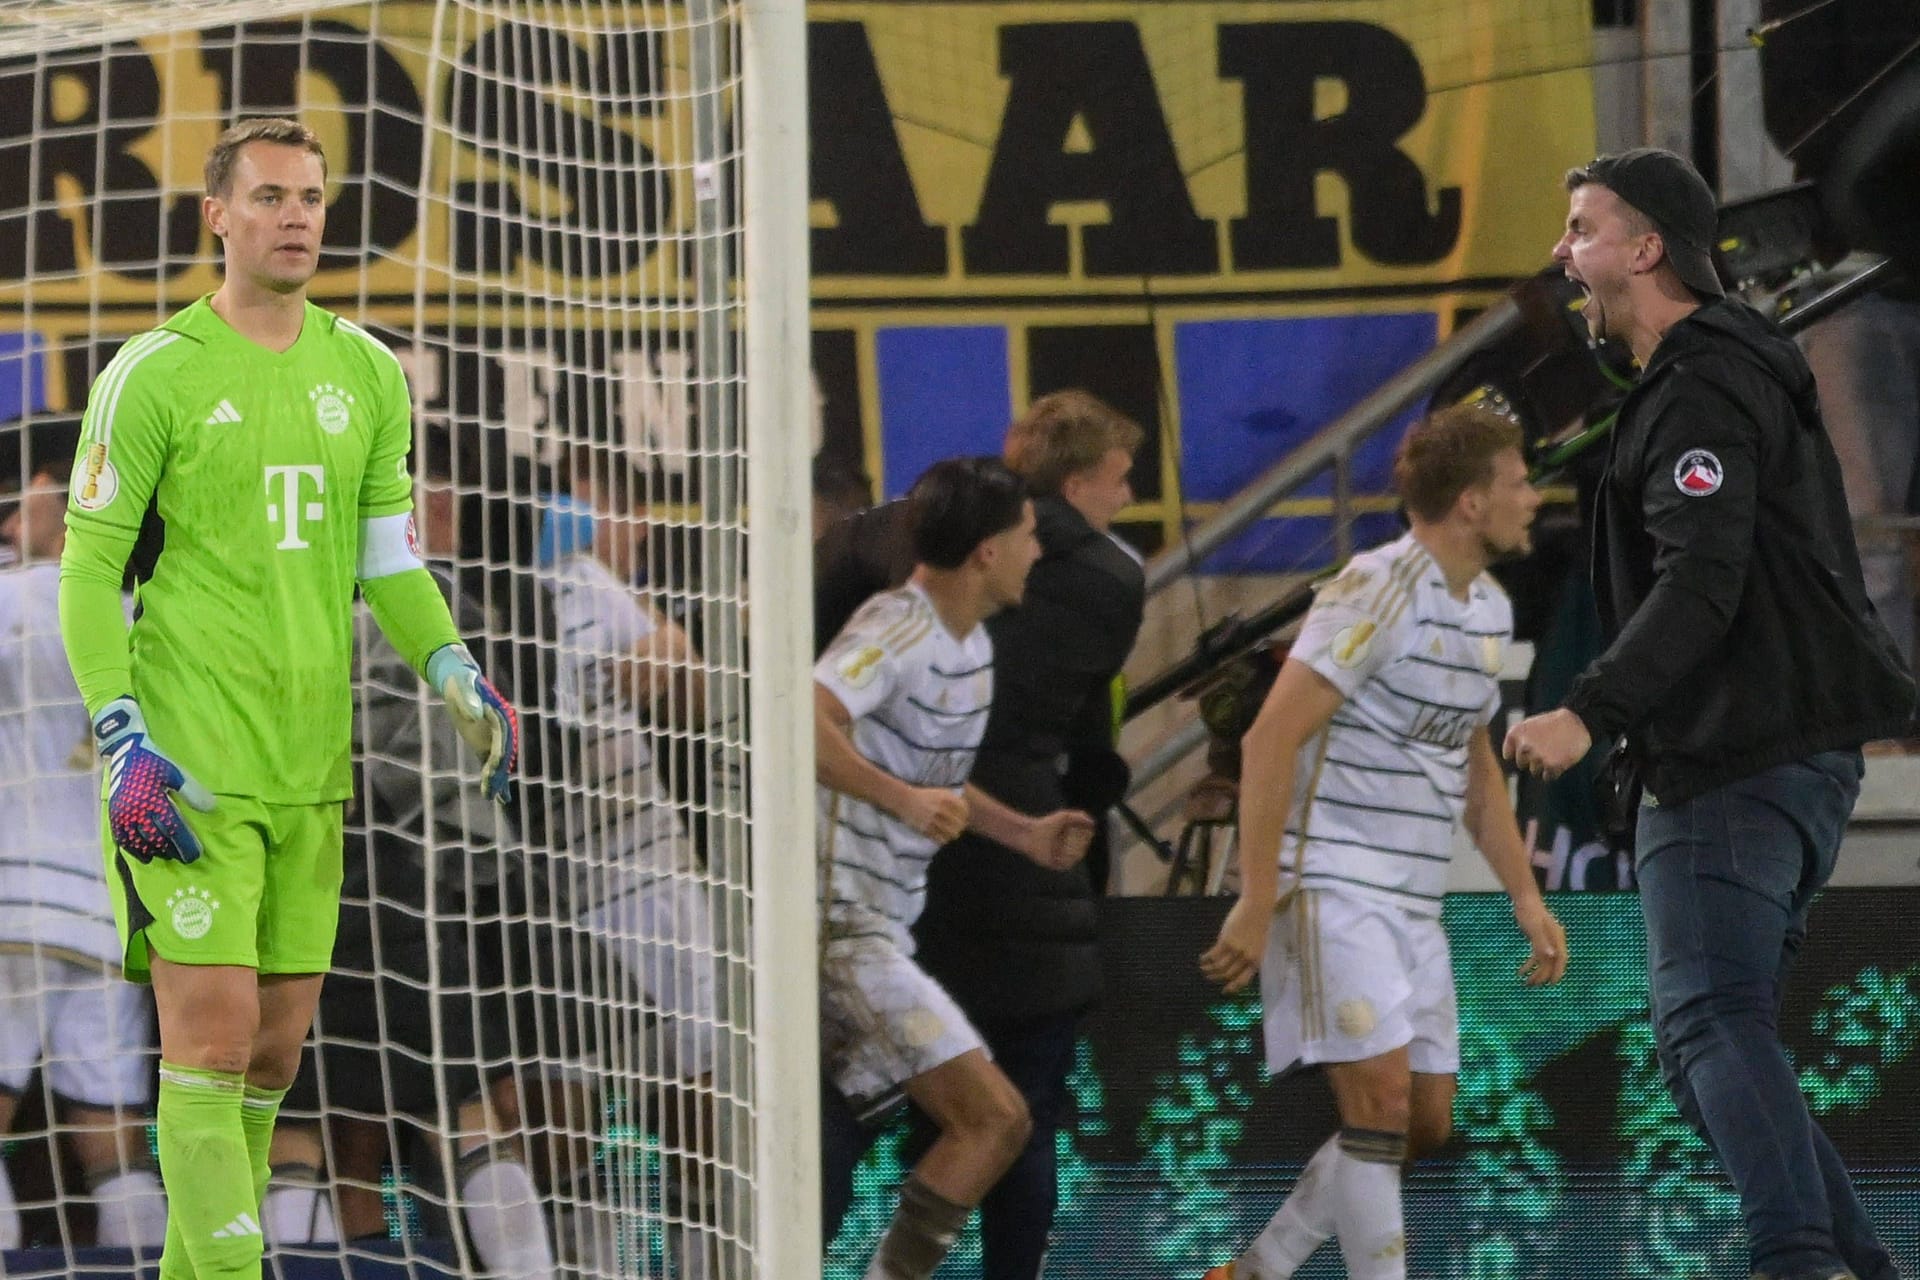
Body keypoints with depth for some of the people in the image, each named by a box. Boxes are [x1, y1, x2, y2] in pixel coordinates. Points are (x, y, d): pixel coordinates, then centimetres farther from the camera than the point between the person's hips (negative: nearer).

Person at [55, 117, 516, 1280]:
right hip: (187, 765, -6)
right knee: (211, 1036, -12)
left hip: (312, 763, 6)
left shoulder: (367, 374, 12)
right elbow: (89, 570, -3)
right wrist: (123, 741, -12)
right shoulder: (155, 374, -4)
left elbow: (389, 561, 16)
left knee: (277, 1046, 8)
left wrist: (457, 676, 0)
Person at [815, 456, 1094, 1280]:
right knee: (995, 1119, -13)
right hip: (843, 924, -10)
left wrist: (1023, 833, 18)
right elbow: (805, 721, -33)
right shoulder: (898, 627, -16)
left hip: (878, 925, 10)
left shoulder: (972, 646, 14)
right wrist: (904, 798, -40)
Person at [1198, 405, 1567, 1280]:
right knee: (1381, 1101, -16)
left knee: (1426, 1124, 7)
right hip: (1332, 884, -9)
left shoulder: (1490, 609, 12)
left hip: (1412, 902, 9)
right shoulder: (1380, 591, -15)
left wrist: (1526, 896, 16)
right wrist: (1255, 906, -22)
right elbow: (1270, 740, -19)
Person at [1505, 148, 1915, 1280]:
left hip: (1738, 763, -11)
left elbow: (1699, 583, -24)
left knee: (1713, 1022, -20)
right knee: (1719, 1028, 13)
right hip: (1804, 754, 11)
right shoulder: (1737, 370, 22)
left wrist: (1591, 713, -31)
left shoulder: (1701, 391, -11)